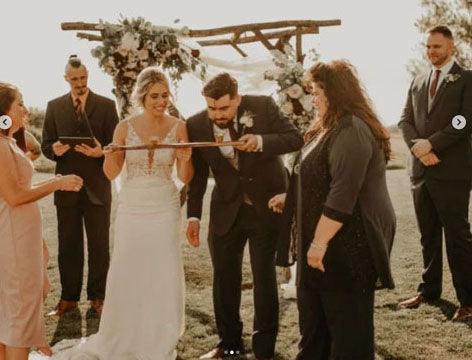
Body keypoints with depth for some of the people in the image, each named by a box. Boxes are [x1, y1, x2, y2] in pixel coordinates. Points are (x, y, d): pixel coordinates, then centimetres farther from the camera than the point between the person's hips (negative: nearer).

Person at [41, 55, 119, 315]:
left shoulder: (106, 105, 1)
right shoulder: (54, 106, 7)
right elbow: (46, 145, 6)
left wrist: (101, 152, -21)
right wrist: (55, 150, -16)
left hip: (97, 187, -1)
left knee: (99, 245, 7)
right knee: (68, 245, 8)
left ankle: (97, 296, 19)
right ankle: (69, 297, 19)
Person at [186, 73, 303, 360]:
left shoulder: (263, 107, -14)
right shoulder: (196, 126, -9)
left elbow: (296, 138, -12)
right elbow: (197, 174, 0)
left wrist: (262, 142, -29)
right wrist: (193, 216, 0)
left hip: (267, 206, -2)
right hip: (226, 210, 3)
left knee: (265, 277, 5)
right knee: (224, 278, 11)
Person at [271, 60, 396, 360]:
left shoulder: (351, 131, -21)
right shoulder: (334, 128, 15)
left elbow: (343, 194, -27)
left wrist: (320, 241, -25)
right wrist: (290, 198, 21)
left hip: (348, 242, -11)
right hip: (326, 240, 11)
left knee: (347, 321, 3)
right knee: (315, 316, 19)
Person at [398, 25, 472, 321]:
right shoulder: (418, 82, 16)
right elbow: (406, 120, 10)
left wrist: (431, 143, -16)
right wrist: (417, 146, -9)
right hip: (421, 169, 6)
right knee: (428, 235, 13)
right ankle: (429, 290, 24)